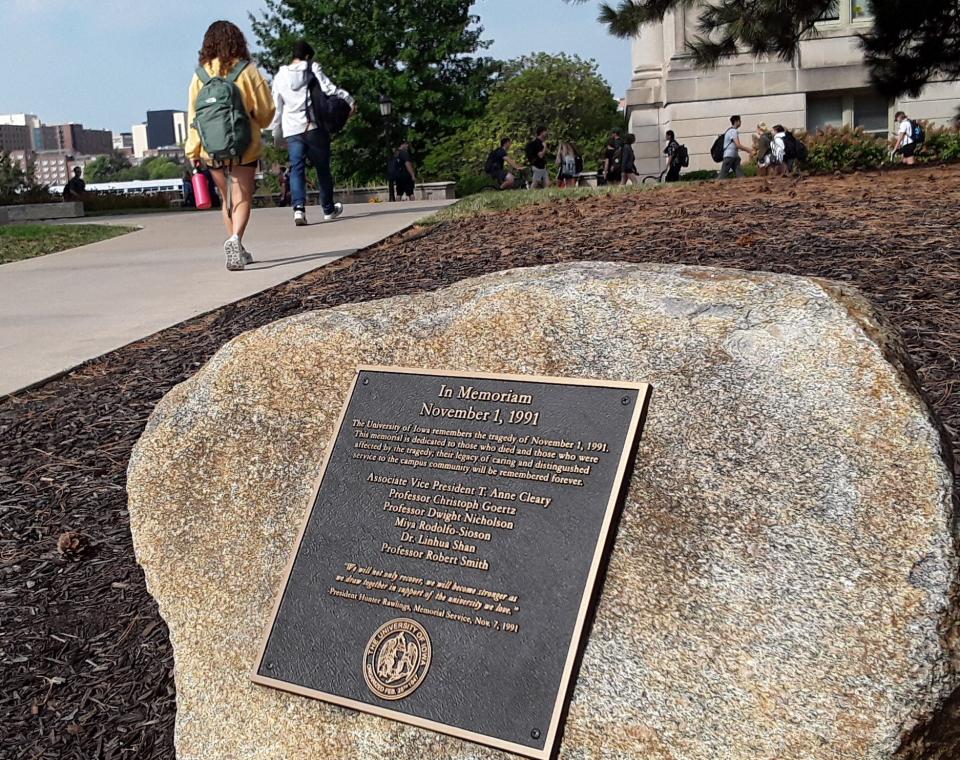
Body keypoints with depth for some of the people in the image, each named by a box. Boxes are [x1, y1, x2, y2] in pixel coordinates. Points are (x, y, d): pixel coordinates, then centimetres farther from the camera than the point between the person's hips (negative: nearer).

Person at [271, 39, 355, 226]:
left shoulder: (280, 77, 12)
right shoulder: (313, 69, 3)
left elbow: (277, 107, 14)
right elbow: (328, 88, -13)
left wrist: (277, 133, 20)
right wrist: (349, 100, -11)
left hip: (292, 130, 2)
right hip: (314, 127, -2)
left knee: (297, 169, -3)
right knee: (322, 168, 11)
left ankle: (299, 208, -24)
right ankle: (328, 209, 20)